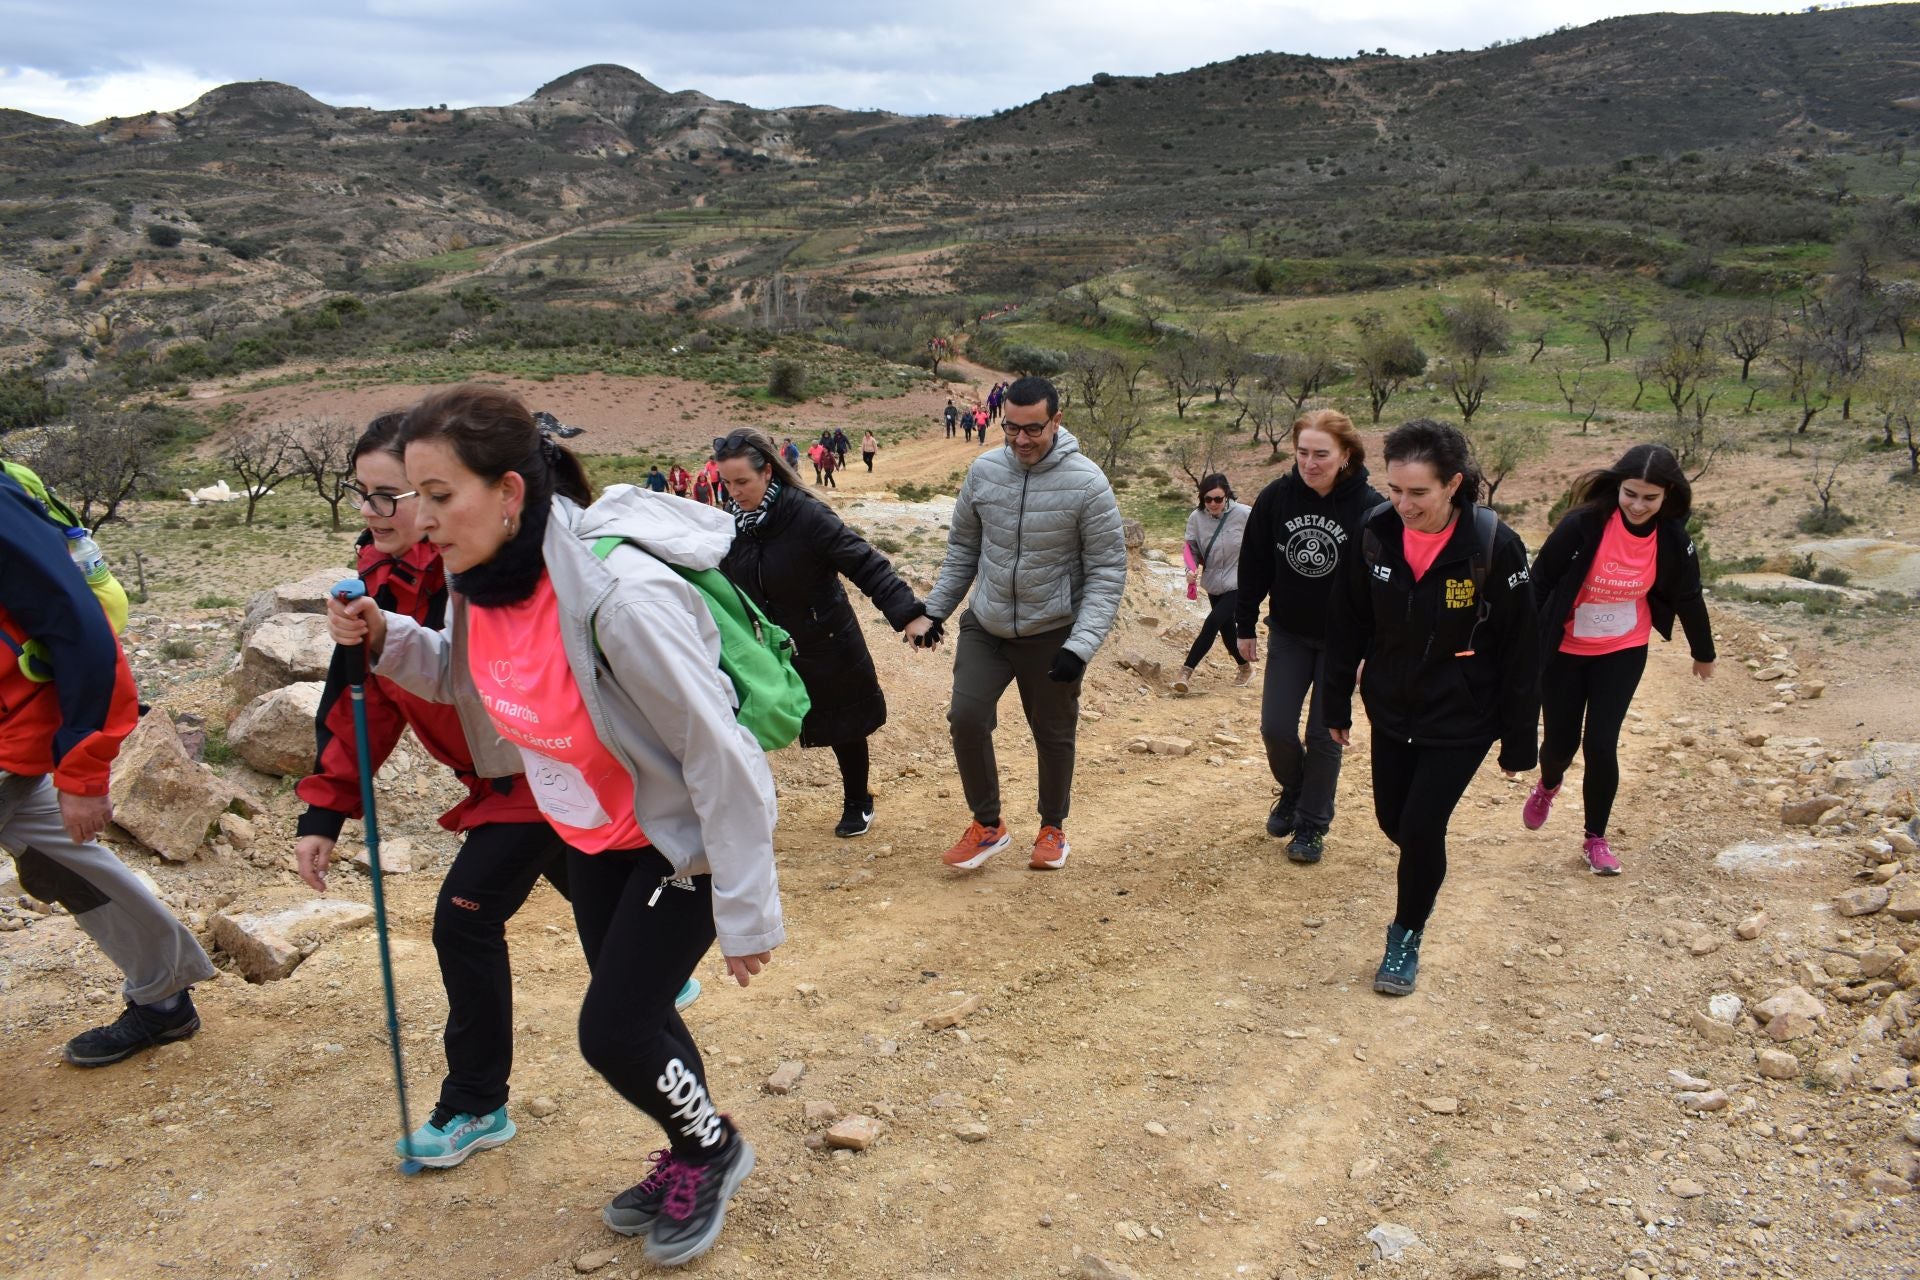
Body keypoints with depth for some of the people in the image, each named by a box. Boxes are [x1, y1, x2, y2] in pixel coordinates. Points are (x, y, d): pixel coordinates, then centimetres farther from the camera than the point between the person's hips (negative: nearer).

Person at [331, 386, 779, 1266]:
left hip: (684, 837, -7)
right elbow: (463, 676, 12)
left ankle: (712, 1148, 27)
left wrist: (746, 915, -21)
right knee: (629, 1008, 17)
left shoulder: (619, 593, -35)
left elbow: (722, 759, -28)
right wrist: (384, 639, -9)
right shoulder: (483, 575, -11)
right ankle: (691, 1160, 43)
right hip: (594, 830, 8)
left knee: (613, 1030, -5)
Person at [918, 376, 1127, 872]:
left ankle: (1053, 827, 33)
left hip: (1053, 634, -3)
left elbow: (1108, 571, -13)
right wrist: (936, 608, 6)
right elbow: (963, 546, 9)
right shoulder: (983, 470, -5)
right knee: (966, 717, -7)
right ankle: (988, 825, 13)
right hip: (985, 627, 3)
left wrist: (1081, 644, -21)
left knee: (1053, 734, 10)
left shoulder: (1087, 483, -16)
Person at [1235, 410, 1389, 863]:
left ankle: (1312, 824, 23)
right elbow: (1254, 565, 0)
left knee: (1324, 735, 5)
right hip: (1288, 634, 3)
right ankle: (1293, 790, 32)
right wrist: (1246, 626, 3)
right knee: (1276, 728, 1)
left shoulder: (1369, 507, -18)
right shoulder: (1275, 498, -10)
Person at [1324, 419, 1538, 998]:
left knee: (1421, 827, -5)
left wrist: (1518, 742, -8)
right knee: (1393, 820, 15)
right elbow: (1348, 625, 1)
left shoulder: (1493, 546, -22)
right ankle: (1426, 877, 49)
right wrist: (1337, 705, 7)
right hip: (1391, 712, 4)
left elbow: (1520, 650, -13)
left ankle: (1407, 934, 21)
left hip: (1461, 721, -4)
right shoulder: (1376, 533, -12)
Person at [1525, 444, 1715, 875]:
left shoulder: (1672, 538, -11)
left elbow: (1687, 597, 4)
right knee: (1560, 741, 6)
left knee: (1601, 744, -5)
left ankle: (1595, 838, 16)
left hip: (1623, 653, 2)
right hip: (1563, 651, -1)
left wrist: (1703, 653, 17)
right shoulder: (1583, 524, -22)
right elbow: (1539, 582, -14)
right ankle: (1547, 786, 44)